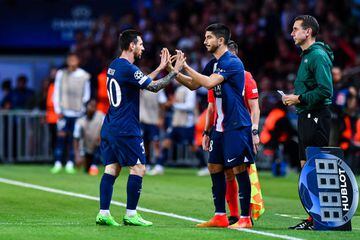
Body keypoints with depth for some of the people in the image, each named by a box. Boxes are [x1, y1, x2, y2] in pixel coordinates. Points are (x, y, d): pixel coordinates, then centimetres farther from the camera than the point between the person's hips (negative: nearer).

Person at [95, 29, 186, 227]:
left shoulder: (114, 66, 14)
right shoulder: (128, 68, -16)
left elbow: (144, 82, 23)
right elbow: (154, 87, -13)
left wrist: (161, 67, 23)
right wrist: (175, 71, -5)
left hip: (110, 128, 9)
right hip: (126, 129, -9)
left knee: (112, 168, 6)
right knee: (138, 168, -2)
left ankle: (103, 213, 1)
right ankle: (131, 214, -1)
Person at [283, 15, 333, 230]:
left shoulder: (318, 56, -13)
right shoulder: (307, 55, 18)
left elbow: (325, 90, -20)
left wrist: (300, 99, -15)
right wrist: (295, 99, 10)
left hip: (316, 117, -10)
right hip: (307, 117, 10)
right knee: (306, 164, 11)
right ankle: (314, 216, 14)